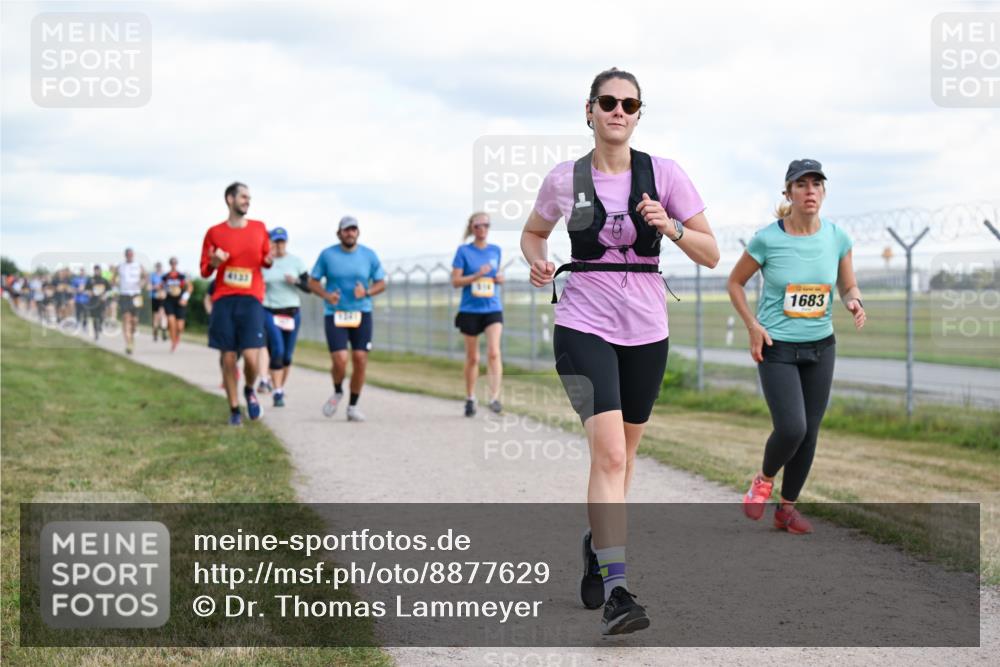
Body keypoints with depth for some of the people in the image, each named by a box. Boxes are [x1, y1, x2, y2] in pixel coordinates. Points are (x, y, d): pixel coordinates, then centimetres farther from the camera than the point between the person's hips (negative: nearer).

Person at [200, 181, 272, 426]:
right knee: (228, 357, 1)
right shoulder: (215, 233, 5)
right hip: (223, 300, 0)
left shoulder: (259, 228, 9)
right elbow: (204, 271, 11)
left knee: (251, 357, -12)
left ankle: (249, 390, 20)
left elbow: (264, 258, 20)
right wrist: (214, 263, -12)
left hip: (251, 299, 0)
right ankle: (234, 409, 14)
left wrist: (269, 260, -3)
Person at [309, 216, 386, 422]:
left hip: (361, 314, 2)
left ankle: (353, 406, 11)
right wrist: (326, 295, -13)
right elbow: (313, 281, 6)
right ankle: (337, 392, 18)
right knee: (340, 361, -14)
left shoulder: (369, 255, 4)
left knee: (360, 360, -5)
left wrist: (366, 292, -11)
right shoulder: (327, 255, 0)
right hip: (335, 314, -2)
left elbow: (381, 283, 10)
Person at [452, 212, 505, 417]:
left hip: (492, 309, 1)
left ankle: (494, 397, -20)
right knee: (472, 357, 7)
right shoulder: (464, 251, -2)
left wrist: (500, 278, -1)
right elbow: (455, 281, -5)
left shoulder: (495, 250, 8)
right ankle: (470, 399, 21)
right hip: (470, 310, -1)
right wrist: (477, 275, -19)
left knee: (494, 352, -16)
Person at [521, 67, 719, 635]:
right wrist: (538, 263, -2)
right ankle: (616, 588, -21)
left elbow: (712, 254, -1)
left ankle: (598, 546, 40)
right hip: (584, 326, -2)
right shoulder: (564, 180, 1)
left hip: (646, 331, 2)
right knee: (609, 451, -18)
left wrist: (670, 228, -19)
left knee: (621, 454, 14)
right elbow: (532, 233, 20)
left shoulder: (664, 174, -1)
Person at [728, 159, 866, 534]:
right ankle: (764, 479, 14)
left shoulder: (837, 238, -2)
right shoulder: (767, 239, -11)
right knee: (791, 428, -17)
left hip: (820, 347, 4)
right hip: (777, 348, -4)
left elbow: (848, 287, 10)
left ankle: (787, 508, 22)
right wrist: (753, 326, -10)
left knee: (809, 433, 4)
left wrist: (854, 302, -13)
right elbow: (735, 282, 1)